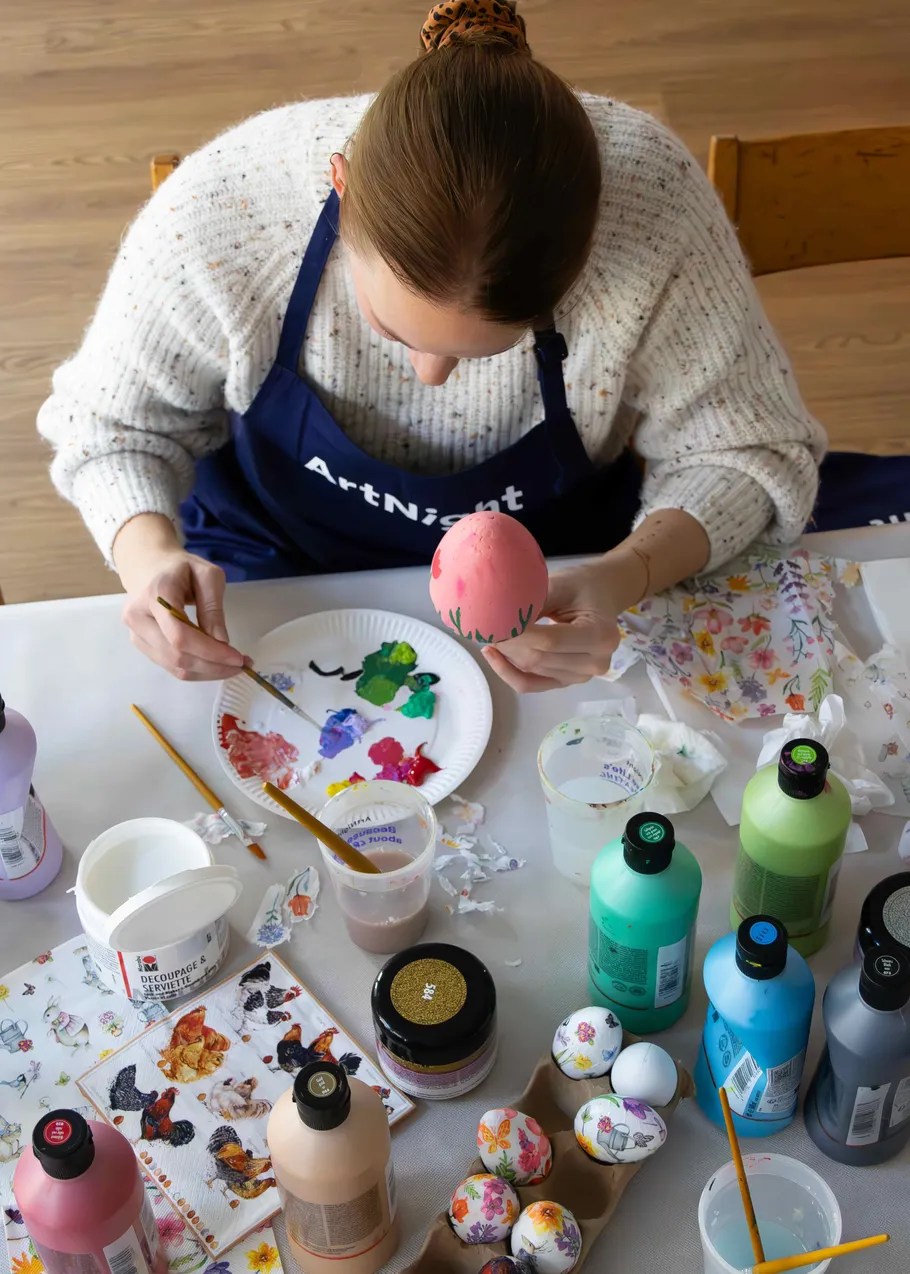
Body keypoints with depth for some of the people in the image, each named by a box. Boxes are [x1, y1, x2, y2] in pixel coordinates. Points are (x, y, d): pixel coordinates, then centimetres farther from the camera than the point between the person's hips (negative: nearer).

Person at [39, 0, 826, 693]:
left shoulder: (655, 204, -31)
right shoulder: (218, 209, -29)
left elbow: (746, 454, -16)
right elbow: (115, 427, -9)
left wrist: (626, 577, -36)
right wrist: (149, 553, -31)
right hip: (279, 570, 0)